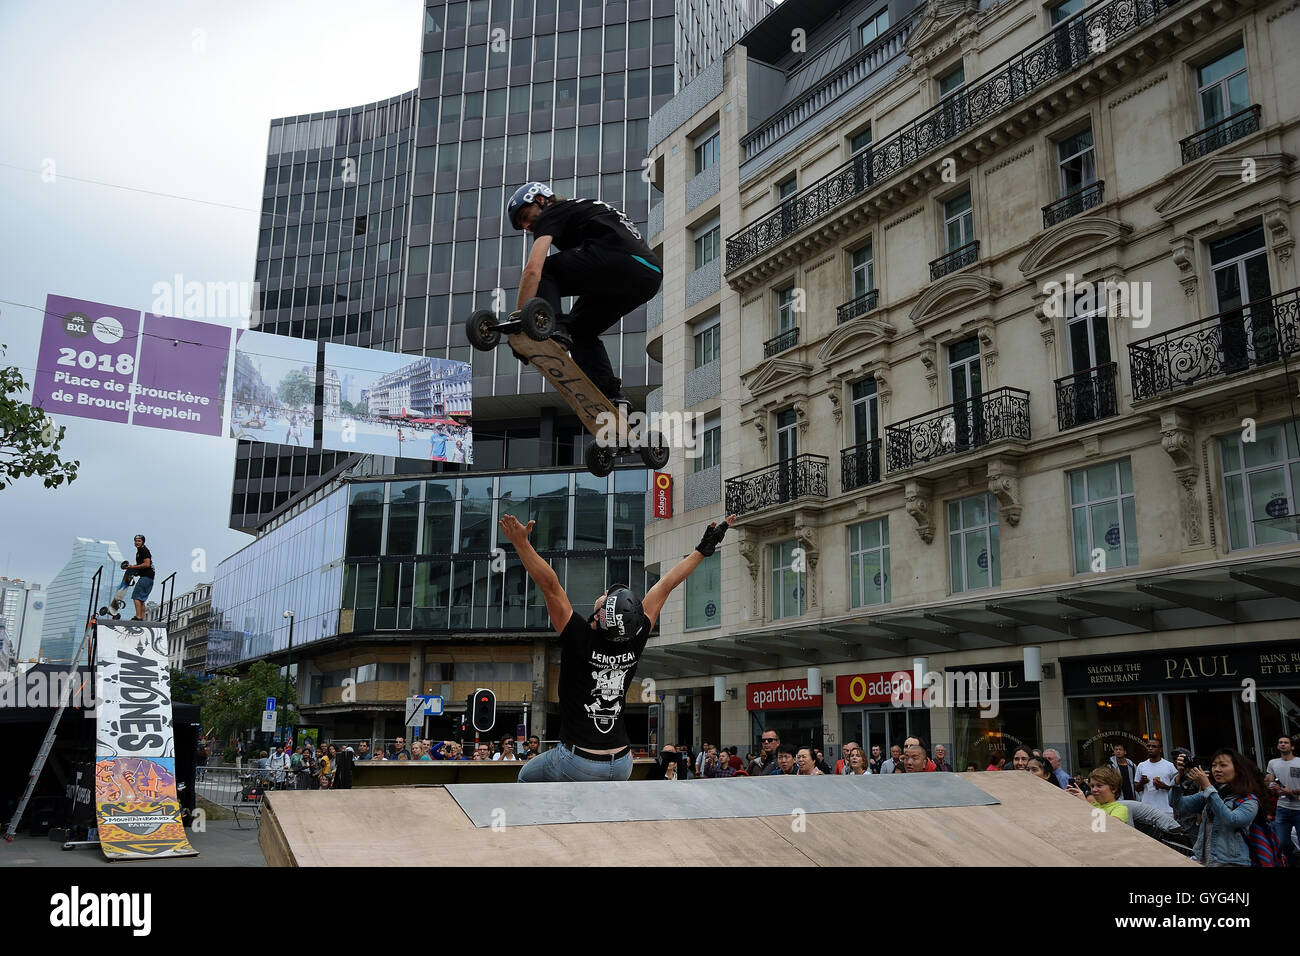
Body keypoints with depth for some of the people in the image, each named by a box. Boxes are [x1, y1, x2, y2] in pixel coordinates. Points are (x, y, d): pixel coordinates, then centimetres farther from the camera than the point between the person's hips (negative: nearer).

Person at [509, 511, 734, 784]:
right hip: (622, 766, 4)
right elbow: (666, 586, 0)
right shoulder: (635, 643, -9)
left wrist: (521, 543, -31)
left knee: (527, 777, 23)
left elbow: (549, 585, -24)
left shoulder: (581, 640, -20)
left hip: (579, 763, -4)